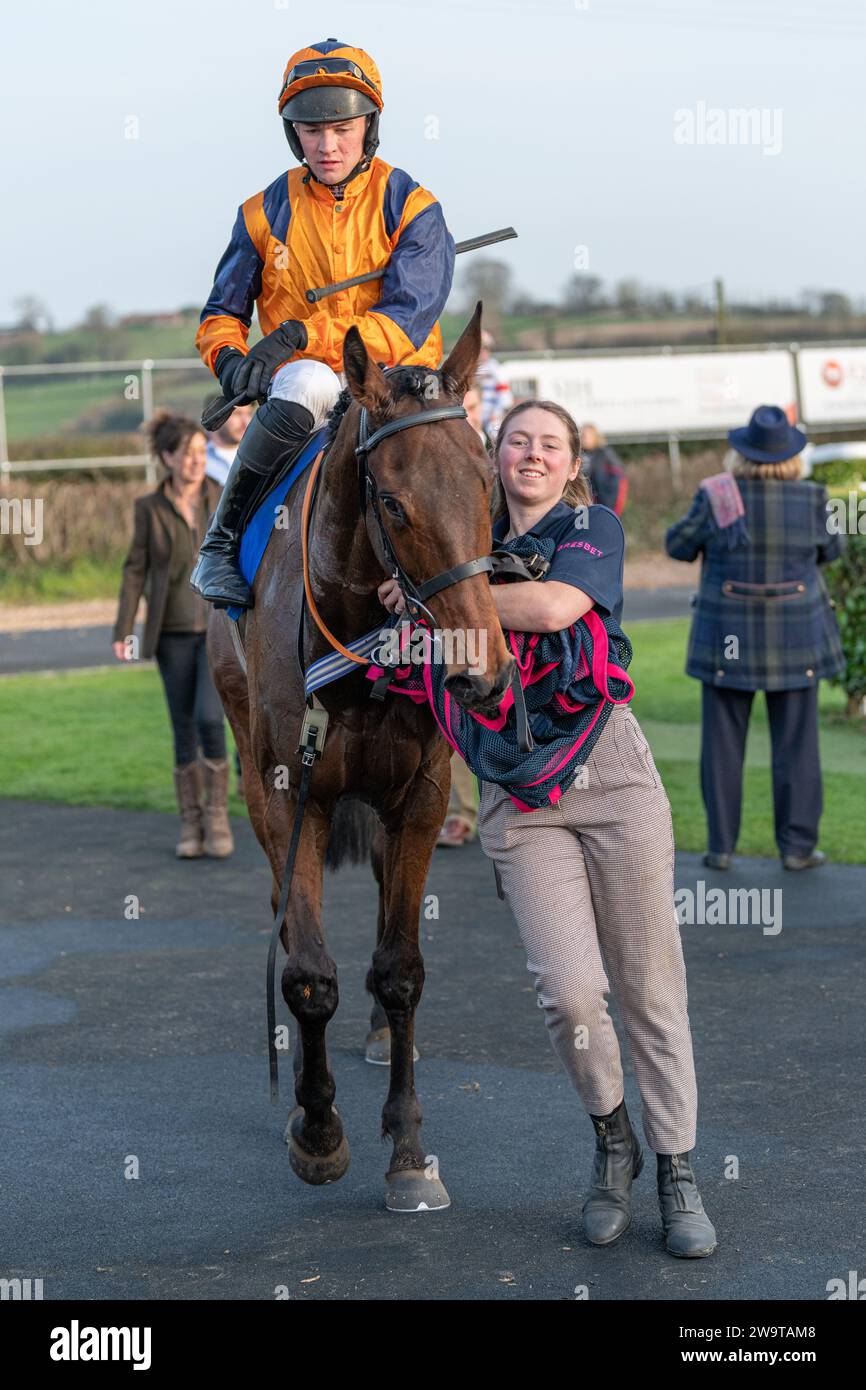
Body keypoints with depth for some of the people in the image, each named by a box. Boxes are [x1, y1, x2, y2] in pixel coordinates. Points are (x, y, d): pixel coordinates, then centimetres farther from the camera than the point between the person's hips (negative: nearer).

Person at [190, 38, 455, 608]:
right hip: (302, 386, 0)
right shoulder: (266, 213, 6)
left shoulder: (411, 208, -2)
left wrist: (300, 334, -26)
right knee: (306, 381, -36)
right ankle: (221, 542, -26)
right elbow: (221, 314, 14)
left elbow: (406, 323, -14)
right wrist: (229, 357, -12)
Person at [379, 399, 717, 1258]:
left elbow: (556, 607, -18)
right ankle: (611, 1140, 14)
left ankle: (675, 1172, 16)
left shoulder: (594, 528, 3)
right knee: (568, 989, -12)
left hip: (610, 769, -2)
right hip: (517, 792, 2)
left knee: (650, 986, 3)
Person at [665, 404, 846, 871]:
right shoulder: (810, 499, -9)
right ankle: (797, 846, 10)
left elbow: (679, 546, 2)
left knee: (723, 743, 9)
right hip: (795, 638, 0)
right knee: (796, 743, 9)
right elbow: (830, 548, 9)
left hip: (729, 639, 0)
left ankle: (721, 846, 10)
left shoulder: (716, 496, -12)